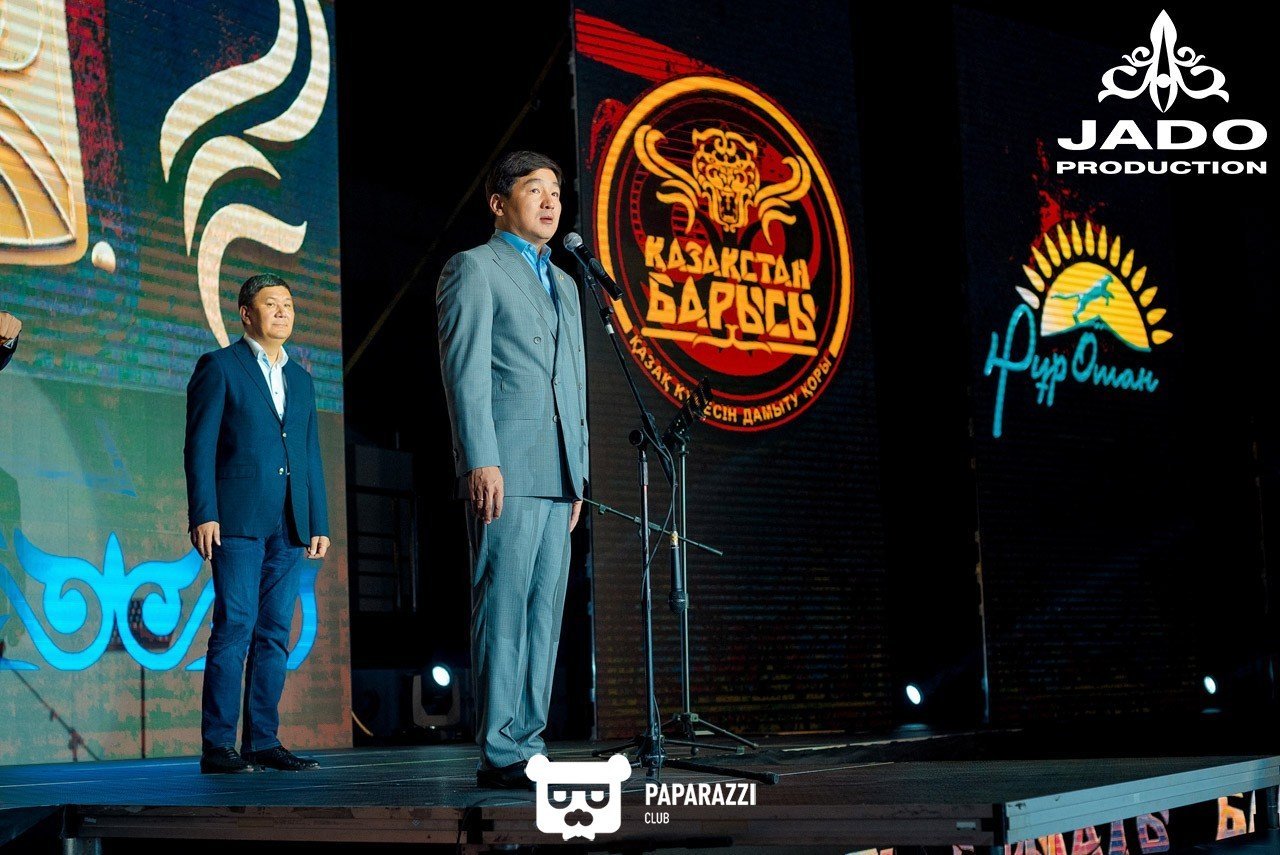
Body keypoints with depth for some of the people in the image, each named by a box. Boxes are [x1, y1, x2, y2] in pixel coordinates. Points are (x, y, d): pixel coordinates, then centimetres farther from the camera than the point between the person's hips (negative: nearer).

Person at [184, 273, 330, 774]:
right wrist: (203, 516, -12)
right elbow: (199, 446, -3)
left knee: (275, 633, 4)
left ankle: (263, 741, 8)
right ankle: (217, 746, -8)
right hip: (238, 520, -6)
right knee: (235, 628, -10)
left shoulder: (300, 379, 20)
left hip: (289, 526, 6)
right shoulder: (219, 367, 4)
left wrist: (319, 523, 12)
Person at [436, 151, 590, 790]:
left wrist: (579, 474, 18)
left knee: (544, 612, 6)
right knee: (503, 607, -9)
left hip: (557, 478, 7)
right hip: (505, 472, -7)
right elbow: (464, 370, -8)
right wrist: (481, 461, -18)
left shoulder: (564, 285, 24)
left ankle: (528, 742, 10)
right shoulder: (473, 268, 2)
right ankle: (499, 754, -7)